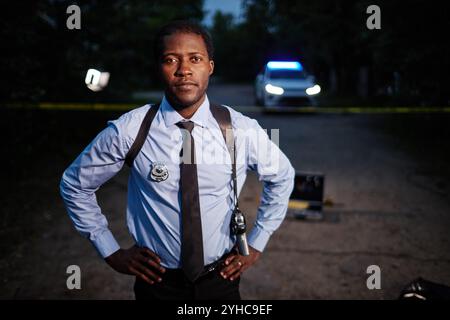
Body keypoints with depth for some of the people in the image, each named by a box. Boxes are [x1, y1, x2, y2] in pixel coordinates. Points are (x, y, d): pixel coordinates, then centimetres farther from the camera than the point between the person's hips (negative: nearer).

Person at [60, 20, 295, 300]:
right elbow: (74, 184, 0)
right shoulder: (128, 131, -15)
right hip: (157, 280, 0)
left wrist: (256, 245, 5)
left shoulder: (242, 129, -12)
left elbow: (282, 177, 7)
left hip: (221, 278, 1)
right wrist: (112, 252, -1)